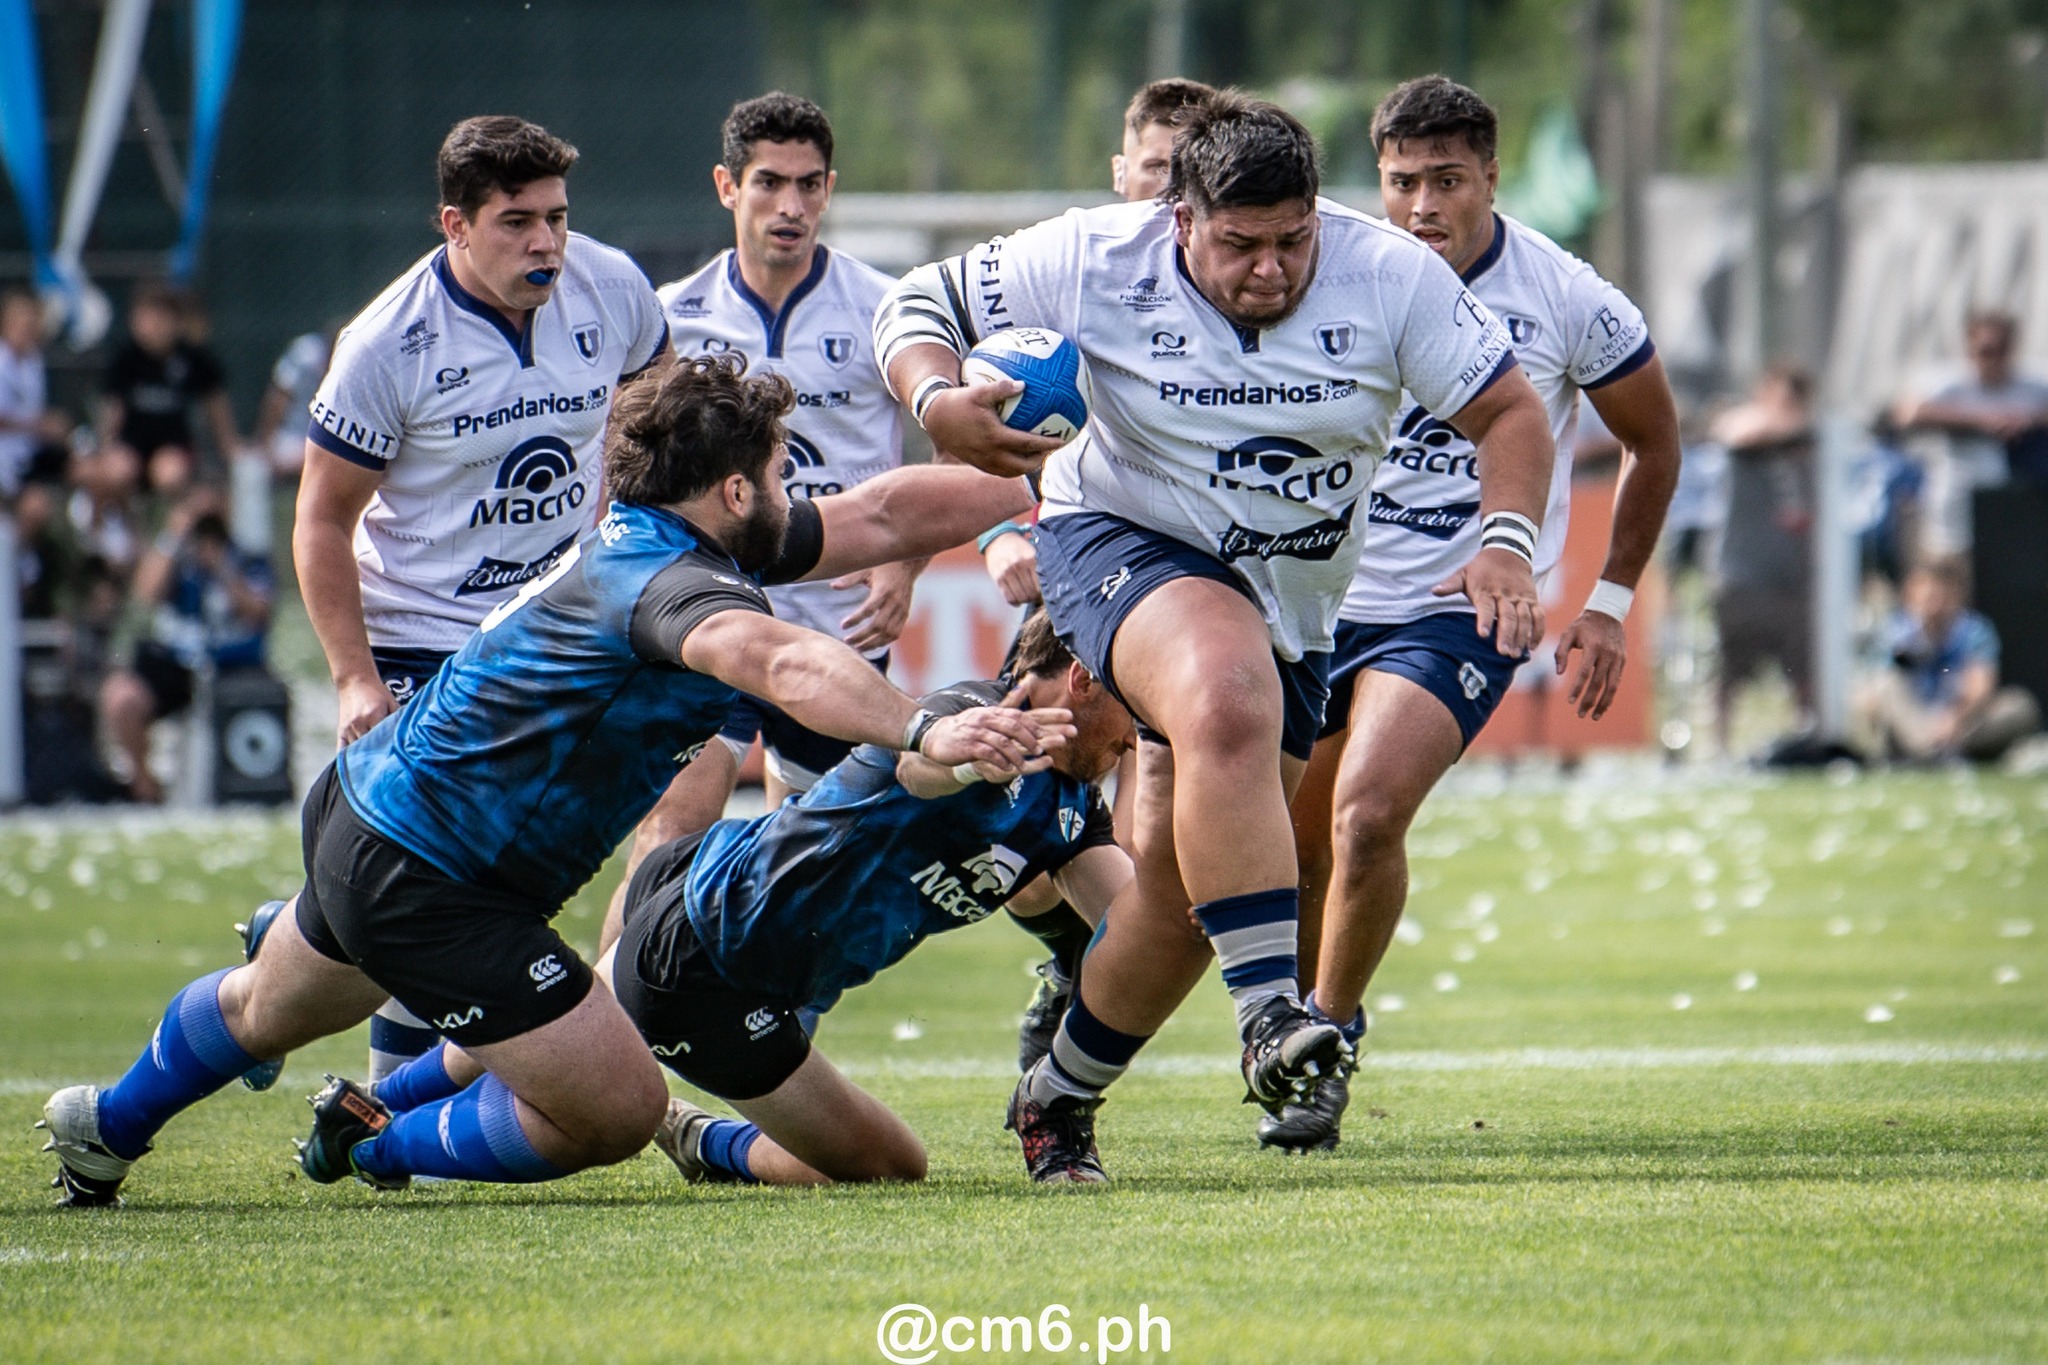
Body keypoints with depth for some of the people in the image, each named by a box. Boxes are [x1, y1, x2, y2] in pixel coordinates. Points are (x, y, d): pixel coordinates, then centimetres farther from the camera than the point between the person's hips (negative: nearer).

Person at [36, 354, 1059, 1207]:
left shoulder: (646, 542, 0)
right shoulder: (666, 582, -29)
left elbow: (883, 512, 7)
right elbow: (777, 661, -53)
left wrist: (1043, 494, 3)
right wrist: (922, 732, -66)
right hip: (424, 884, -10)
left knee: (269, 1012, 37)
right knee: (619, 1112, -6)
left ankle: (107, 1125, 61)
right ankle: (380, 1147, 14)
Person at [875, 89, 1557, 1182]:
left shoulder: (1391, 278, -14)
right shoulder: (1095, 261, -16)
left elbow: (1510, 412, -7)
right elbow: (917, 306, -7)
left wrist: (1505, 542, -25)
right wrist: (937, 402, -29)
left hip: (1292, 599, 4)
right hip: (1120, 545, -4)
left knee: (1183, 880, 3)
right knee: (1230, 702, -37)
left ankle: (1059, 1097, 26)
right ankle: (1268, 1010, -40)